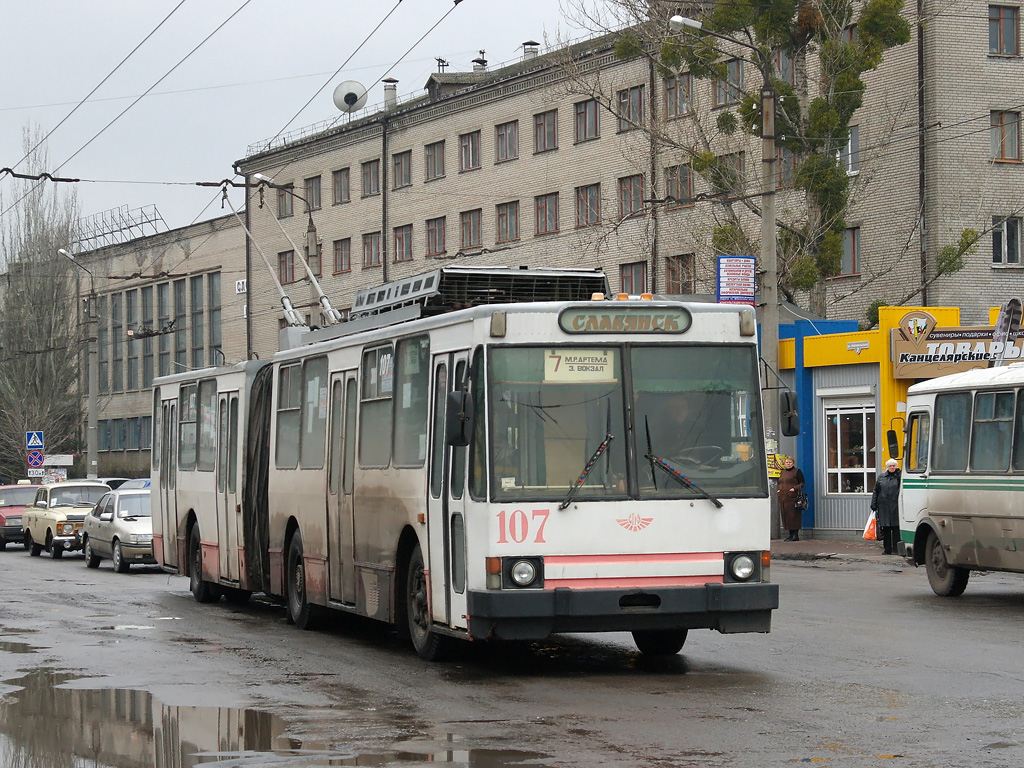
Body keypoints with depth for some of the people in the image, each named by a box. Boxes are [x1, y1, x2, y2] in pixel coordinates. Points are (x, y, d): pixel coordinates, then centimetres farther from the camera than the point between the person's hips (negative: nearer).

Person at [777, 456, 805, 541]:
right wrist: (779, 489, 9)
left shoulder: (797, 471, 0)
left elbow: (802, 483, -4)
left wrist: (795, 488, -18)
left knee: (794, 515, -8)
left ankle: (796, 535, -5)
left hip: (793, 497, -7)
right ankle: (791, 534, 12)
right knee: (786, 515, 6)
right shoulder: (782, 472, 20)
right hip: (783, 498, 7)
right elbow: (779, 483, 29)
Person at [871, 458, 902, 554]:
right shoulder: (881, 478, 15)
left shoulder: (898, 477, 7)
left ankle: (896, 549, -1)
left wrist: (898, 471, -12)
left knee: (895, 528, -4)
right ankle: (887, 549, 11)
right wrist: (874, 505, 9)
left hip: (895, 506, -3)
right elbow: (876, 492, 15)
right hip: (883, 507, 3)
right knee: (885, 528, 5)